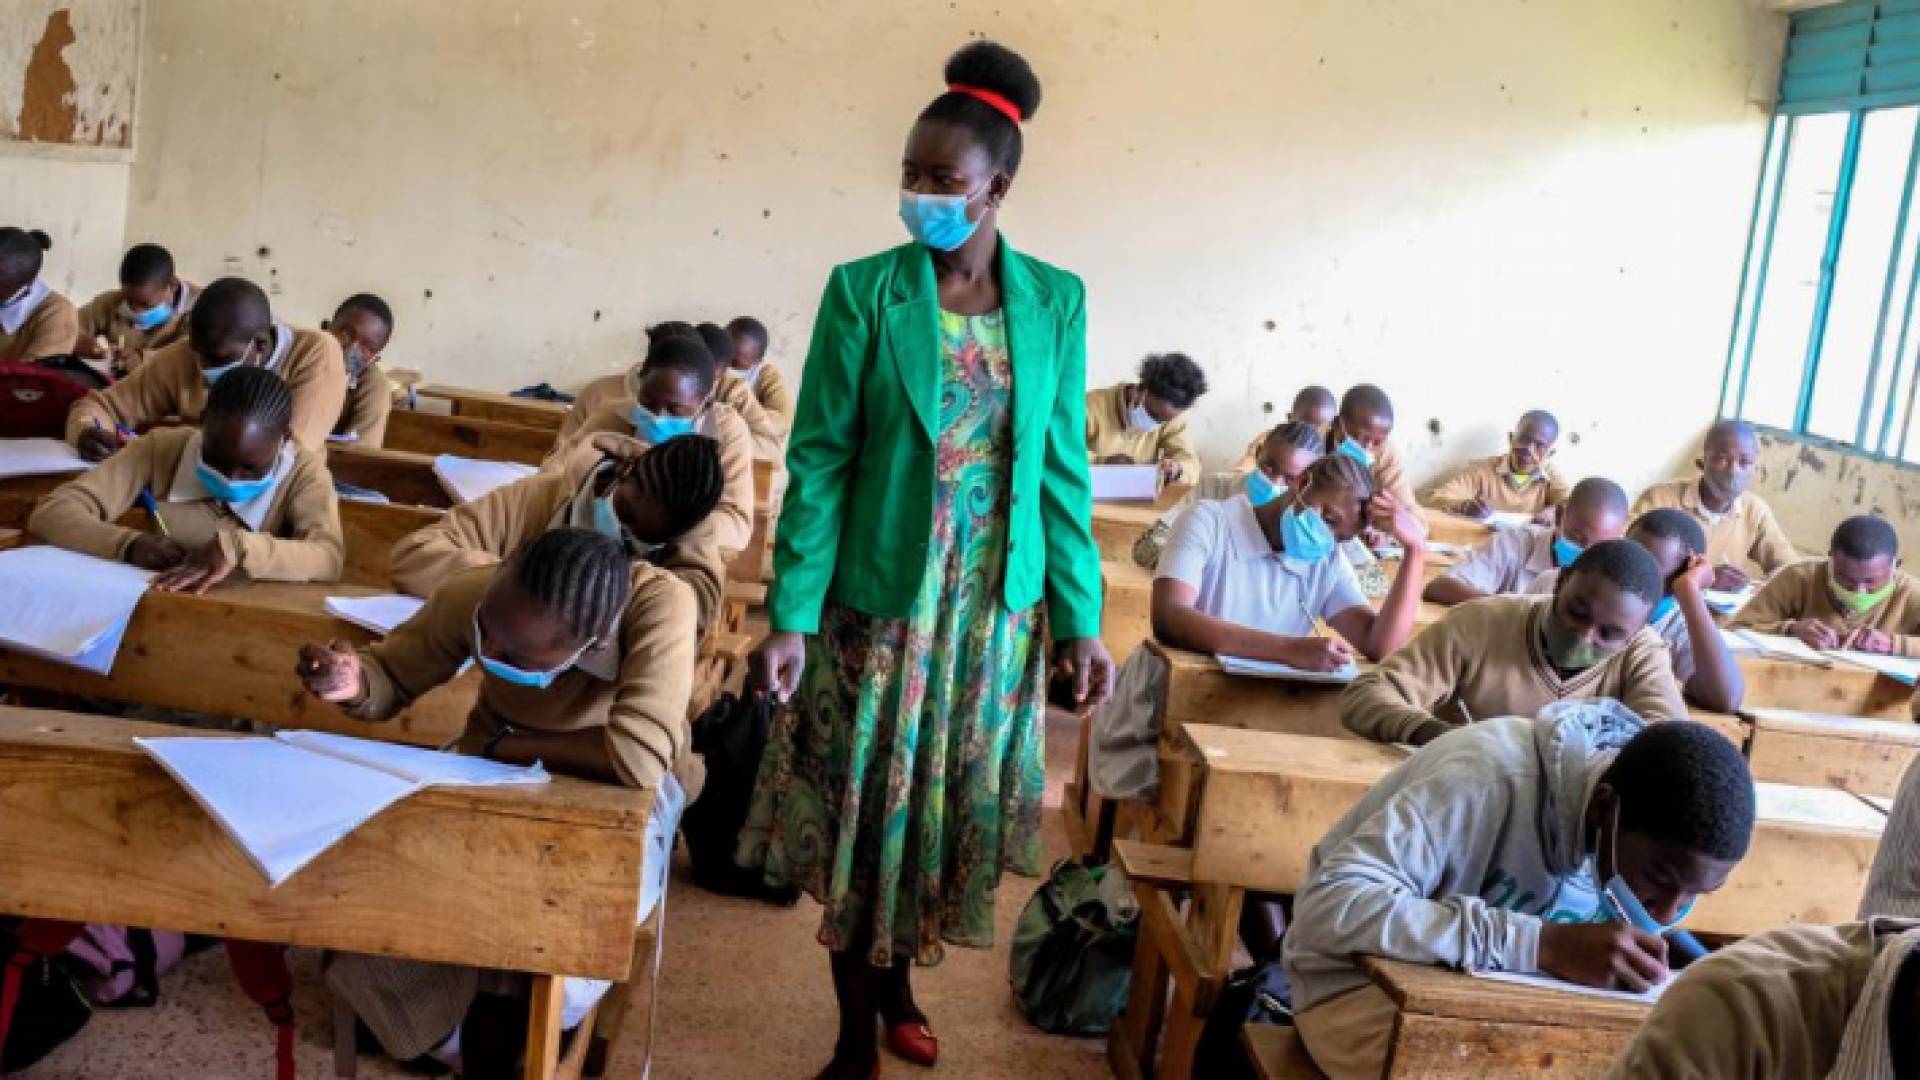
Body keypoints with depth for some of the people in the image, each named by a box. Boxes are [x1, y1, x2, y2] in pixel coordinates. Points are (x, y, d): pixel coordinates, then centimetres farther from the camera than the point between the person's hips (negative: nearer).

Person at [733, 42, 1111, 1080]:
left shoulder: (1054, 299, 0)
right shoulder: (864, 290, -7)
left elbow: (1062, 468, 3)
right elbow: (819, 460, -7)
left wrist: (1080, 618, 1)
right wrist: (791, 615, -12)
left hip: (999, 608, 2)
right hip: (879, 598, -2)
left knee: (948, 809, 14)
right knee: (863, 810, 7)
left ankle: (900, 983, 39)